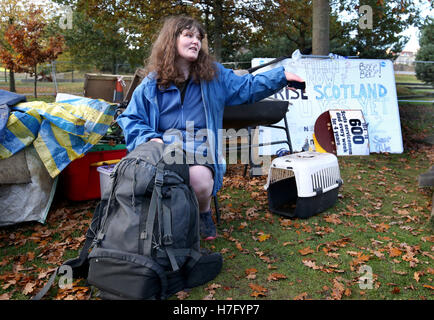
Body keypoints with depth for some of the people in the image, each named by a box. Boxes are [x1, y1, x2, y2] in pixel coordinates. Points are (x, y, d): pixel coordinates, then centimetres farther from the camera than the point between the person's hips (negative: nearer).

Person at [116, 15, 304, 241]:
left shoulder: (213, 74, 14)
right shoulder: (152, 83, 10)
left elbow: (246, 88, 14)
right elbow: (129, 119, 11)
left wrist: (281, 76, 3)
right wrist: (150, 138, -8)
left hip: (201, 152, 0)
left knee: (200, 182, -34)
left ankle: (203, 212, 5)